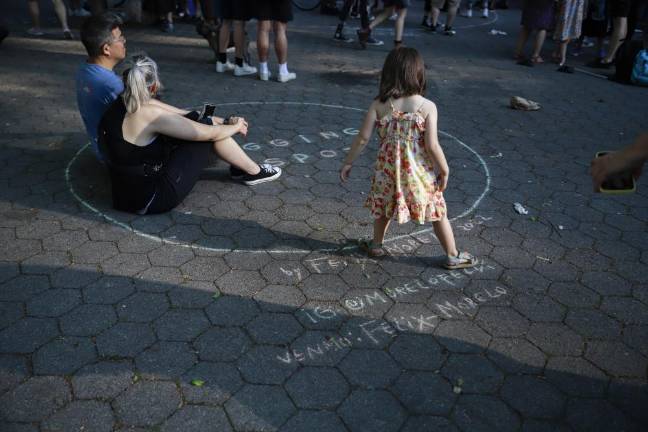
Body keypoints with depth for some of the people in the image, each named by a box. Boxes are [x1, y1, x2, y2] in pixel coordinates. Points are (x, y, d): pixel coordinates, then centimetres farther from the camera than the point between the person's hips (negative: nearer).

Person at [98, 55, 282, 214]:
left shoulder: (118, 106, 1)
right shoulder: (148, 114, -25)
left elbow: (180, 114, 7)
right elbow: (208, 134, -16)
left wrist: (224, 121, 11)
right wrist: (236, 126, 4)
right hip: (152, 199, -8)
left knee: (197, 119, 11)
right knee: (209, 129, -4)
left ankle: (240, 164, 25)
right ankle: (254, 172, 14)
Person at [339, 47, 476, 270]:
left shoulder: (379, 104, -9)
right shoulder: (427, 106, -15)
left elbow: (363, 138, -8)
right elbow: (432, 146, -16)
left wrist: (348, 162, 4)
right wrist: (444, 170, -3)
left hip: (388, 168, 2)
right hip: (420, 171, -1)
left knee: (383, 206, 25)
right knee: (437, 211, 14)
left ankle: (376, 245, 41)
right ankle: (453, 256, 25)